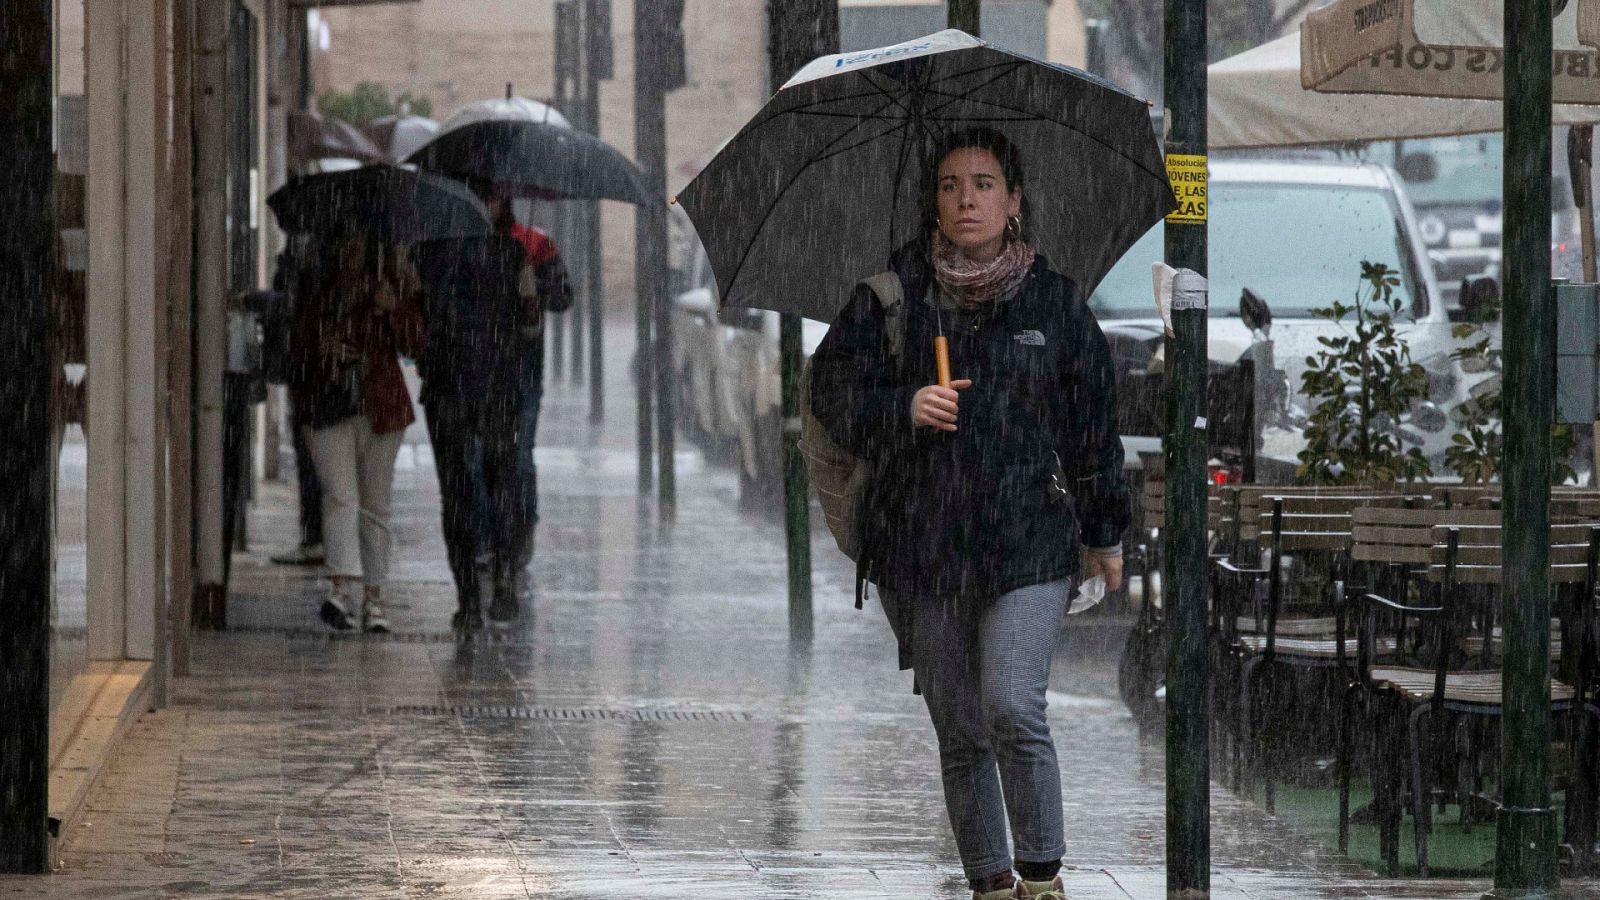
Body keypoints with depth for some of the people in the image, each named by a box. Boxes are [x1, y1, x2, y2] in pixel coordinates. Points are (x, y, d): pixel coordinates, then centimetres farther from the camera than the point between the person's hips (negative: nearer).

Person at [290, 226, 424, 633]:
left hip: (381, 405, 0)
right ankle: (342, 589, -28)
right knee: (340, 497, -15)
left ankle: (373, 597, 15)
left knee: (375, 504, 7)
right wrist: (322, 346, -2)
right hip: (328, 405, 0)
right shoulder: (317, 288, 8)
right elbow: (299, 339, 18)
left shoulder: (395, 286, 3)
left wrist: (392, 311, -17)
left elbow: (413, 344, -1)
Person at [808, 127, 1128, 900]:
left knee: (1013, 708, -17)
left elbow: (1092, 421, 12)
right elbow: (833, 387, 3)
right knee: (958, 731, 7)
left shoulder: (1054, 299, 4)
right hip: (920, 546, 2)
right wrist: (905, 408, -16)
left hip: (1029, 541, -2)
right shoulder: (893, 292, 3)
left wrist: (1105, 533, 16)